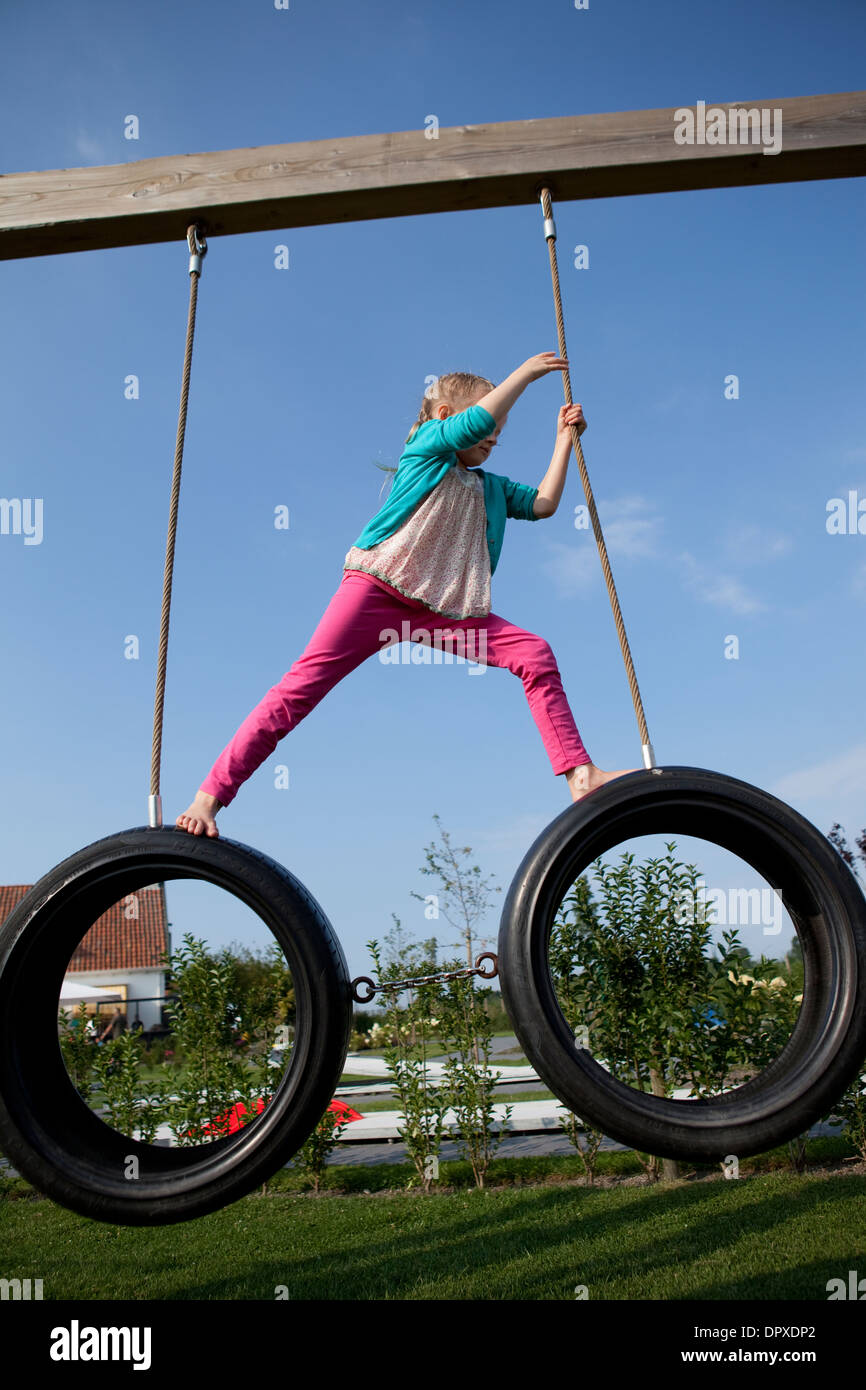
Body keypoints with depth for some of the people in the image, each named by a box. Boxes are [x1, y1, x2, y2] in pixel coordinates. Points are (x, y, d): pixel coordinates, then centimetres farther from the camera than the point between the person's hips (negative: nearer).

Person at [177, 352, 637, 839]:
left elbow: (543, 504, 17)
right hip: (377, 589, -5)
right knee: (305, 684, -13)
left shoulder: (491, 487, 26)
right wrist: (527, 371, 1)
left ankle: (581, 775, -6)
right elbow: (479, 419, -8)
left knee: (535, 653, -7)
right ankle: (211, 795, -9)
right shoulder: (426, 445, 9)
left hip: (445, 609, 6)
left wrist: (565, 439, 20)